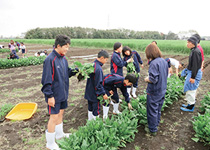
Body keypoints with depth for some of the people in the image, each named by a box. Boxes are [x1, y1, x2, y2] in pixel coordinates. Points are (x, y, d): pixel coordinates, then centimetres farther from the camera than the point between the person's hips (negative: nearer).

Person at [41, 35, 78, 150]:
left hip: (63, 93, 8)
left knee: (61, 113, 20)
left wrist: (74, 70, -5)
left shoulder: (63, 58, 6)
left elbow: (67, 72, 14)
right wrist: (49, 96, -19)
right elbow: (46, 80, -19)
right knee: (54, 117, 1)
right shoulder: (50, 59, -19)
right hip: (54, 95, -8)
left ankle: (59, 134, 41)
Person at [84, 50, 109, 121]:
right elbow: (98, 83, -24)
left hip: (89, 92, 9)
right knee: (96, 109, 6)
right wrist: (103, 93, -14)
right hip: (95, 94, -9)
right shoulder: (98, 68, -25)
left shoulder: (92, 64, 3)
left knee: (90, 108, 22)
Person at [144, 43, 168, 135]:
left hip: (154, 93, -8)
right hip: (162, 90, 8)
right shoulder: (164, 61, 1)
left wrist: (146, 79, -8)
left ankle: (152, 130, 23)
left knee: (152, 111, 9)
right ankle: (156, 124, 42)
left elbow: (153, 79, -28)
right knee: (158, 109, 24)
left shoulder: (154, 63, -24)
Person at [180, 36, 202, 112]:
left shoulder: (196, 52, -21)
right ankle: (191, 104, 32)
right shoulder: (194, 51, 8)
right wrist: (187, 70, 24)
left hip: (194, 73, -10)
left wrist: (193, 77, -23)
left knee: (190, 89, 0)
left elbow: (196, 65, -23)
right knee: (191, 89, 18)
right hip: (191, 72, 10)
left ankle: (191, 106, 12)